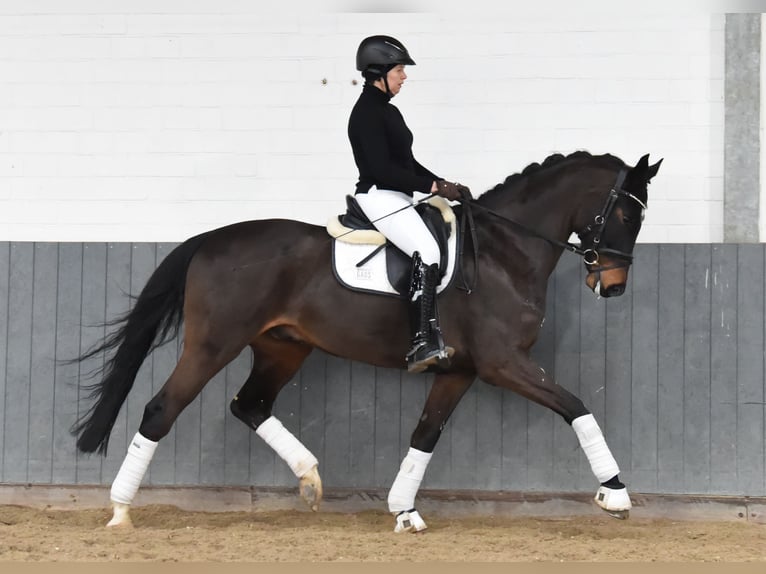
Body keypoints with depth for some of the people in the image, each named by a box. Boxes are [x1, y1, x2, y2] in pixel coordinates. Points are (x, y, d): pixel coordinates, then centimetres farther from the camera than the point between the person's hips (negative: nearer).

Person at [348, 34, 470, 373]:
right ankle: (424, 345, -30)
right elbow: (382, 168, -21)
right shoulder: (366, 113, -13)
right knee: (426, 253, -26)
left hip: (398, 197, 11)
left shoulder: (388, 110, 17)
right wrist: (432, 187, -20)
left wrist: (441, 183, 8)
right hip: (379, 196, -11)